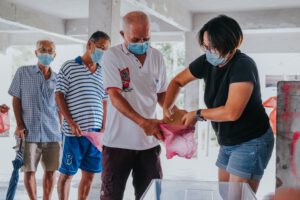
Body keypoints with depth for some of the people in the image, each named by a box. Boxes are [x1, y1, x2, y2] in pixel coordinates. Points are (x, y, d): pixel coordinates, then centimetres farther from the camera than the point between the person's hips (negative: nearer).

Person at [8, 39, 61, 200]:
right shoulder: (23, 72, 4)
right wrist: (19, 125, -6)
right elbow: (16, 100, 3)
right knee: (29, 171, 0)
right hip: (30, 132, -2)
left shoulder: (57, 79, 9)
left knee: (50, 170, 7)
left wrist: (60, 129, 9)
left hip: (52, 132, 2)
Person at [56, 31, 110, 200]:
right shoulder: (69, 67, 0)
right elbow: (60, 96, -3)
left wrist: (104, 128, 5)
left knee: (89, 174, 8)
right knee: (67, 173, 2)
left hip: (96, 132, 5)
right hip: (74, 131, -5)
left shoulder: (102, 73, 13)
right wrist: (71, 123, -12)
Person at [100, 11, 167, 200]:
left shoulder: (157, 57, 6)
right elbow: (115, 97, -16)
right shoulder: (112, 56, -8)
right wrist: (143, 122, -30)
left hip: (149, 141, 4)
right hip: (119, 141, -4)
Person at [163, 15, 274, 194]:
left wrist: (197, 115, -15)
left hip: (251, 143, -7)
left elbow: (232, 112, -29)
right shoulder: (207, 62, -3)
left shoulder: (243, 66, -23)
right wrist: (167, 108, -4)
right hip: (228, 142, 7)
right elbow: (178, 81, 12)